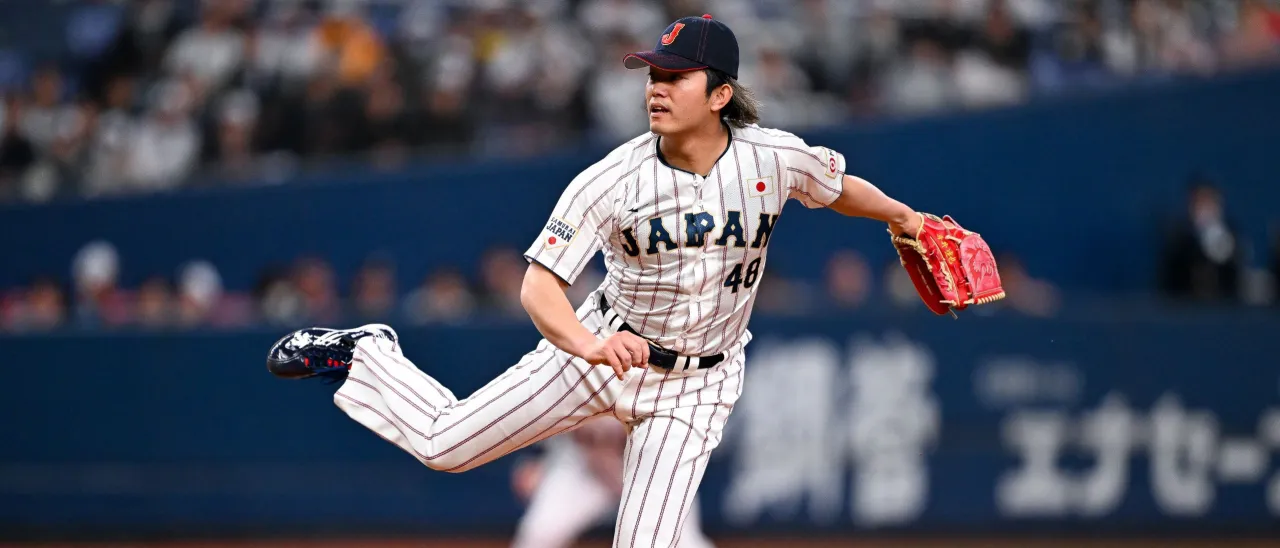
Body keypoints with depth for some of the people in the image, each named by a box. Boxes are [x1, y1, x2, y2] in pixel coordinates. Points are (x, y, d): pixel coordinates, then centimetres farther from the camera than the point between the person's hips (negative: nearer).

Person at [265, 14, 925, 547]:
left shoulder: (776, 159, -16)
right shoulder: (611, 180, -21)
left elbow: (842, 189, 8)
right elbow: (538, 285, -26)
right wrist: (588, 345, -44)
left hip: (696, 384, 0)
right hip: (605, 344, 0)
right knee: (444, 443, -1)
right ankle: (364, 355, 28)